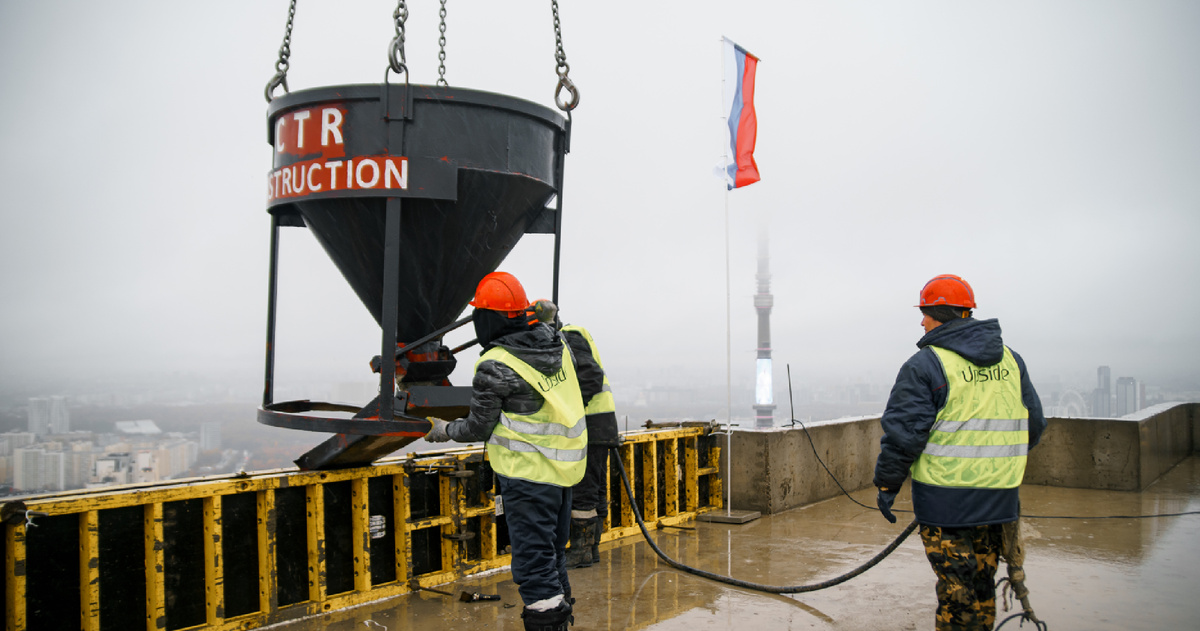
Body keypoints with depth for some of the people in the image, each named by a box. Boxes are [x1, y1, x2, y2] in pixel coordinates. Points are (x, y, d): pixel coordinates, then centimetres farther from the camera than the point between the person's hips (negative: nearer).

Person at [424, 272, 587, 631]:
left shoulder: (495, 367, -15)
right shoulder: (556, 342, 3)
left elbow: (478, 429, -5)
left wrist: (445, 430, 13)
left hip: (529, 473, -8)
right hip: (566, 467, 8)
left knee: (533, 562, -1)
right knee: (553, 553, 20)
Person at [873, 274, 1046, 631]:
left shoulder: (926, 364, -12)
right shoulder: (1010, 360, 9)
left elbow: (904, 431, -15)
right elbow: (1033, 424, 15)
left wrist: (887, 483, -4)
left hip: (946, 498, -6)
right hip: (999, 497, 6)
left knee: (955, 589, 1)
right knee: (981, 582, 18)